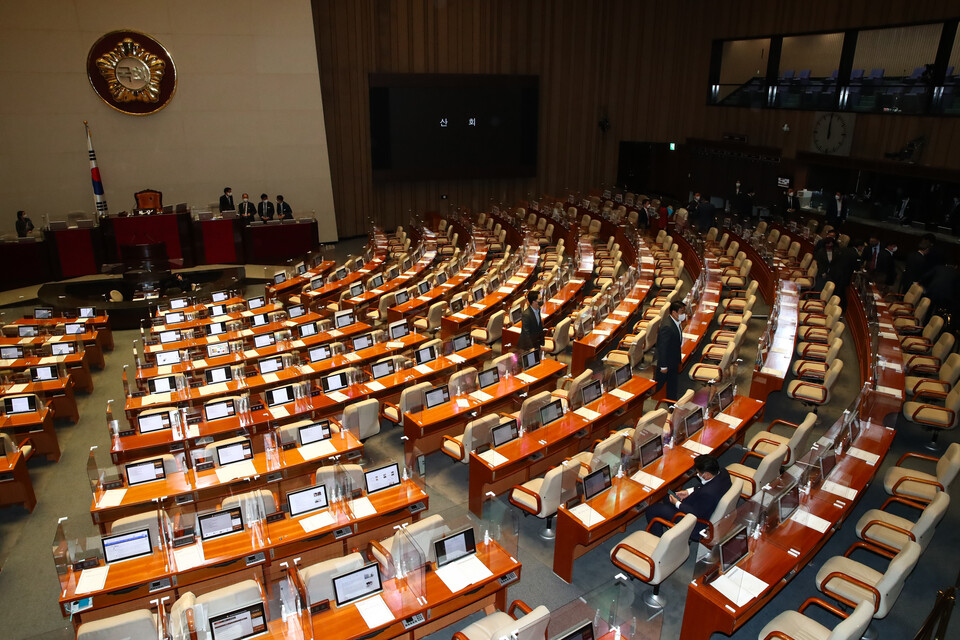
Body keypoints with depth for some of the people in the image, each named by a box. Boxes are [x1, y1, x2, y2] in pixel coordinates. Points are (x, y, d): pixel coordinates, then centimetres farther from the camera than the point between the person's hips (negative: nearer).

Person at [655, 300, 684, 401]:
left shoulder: (677, 323, 1)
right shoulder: (667, 327, -29)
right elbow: (662, 347, -26)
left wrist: (679, 359, 19)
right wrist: (663, 366, -22)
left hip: (674, 361, 9)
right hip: (666, 361, -9)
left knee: (672, 385, 20)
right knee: (659, 383, 10)